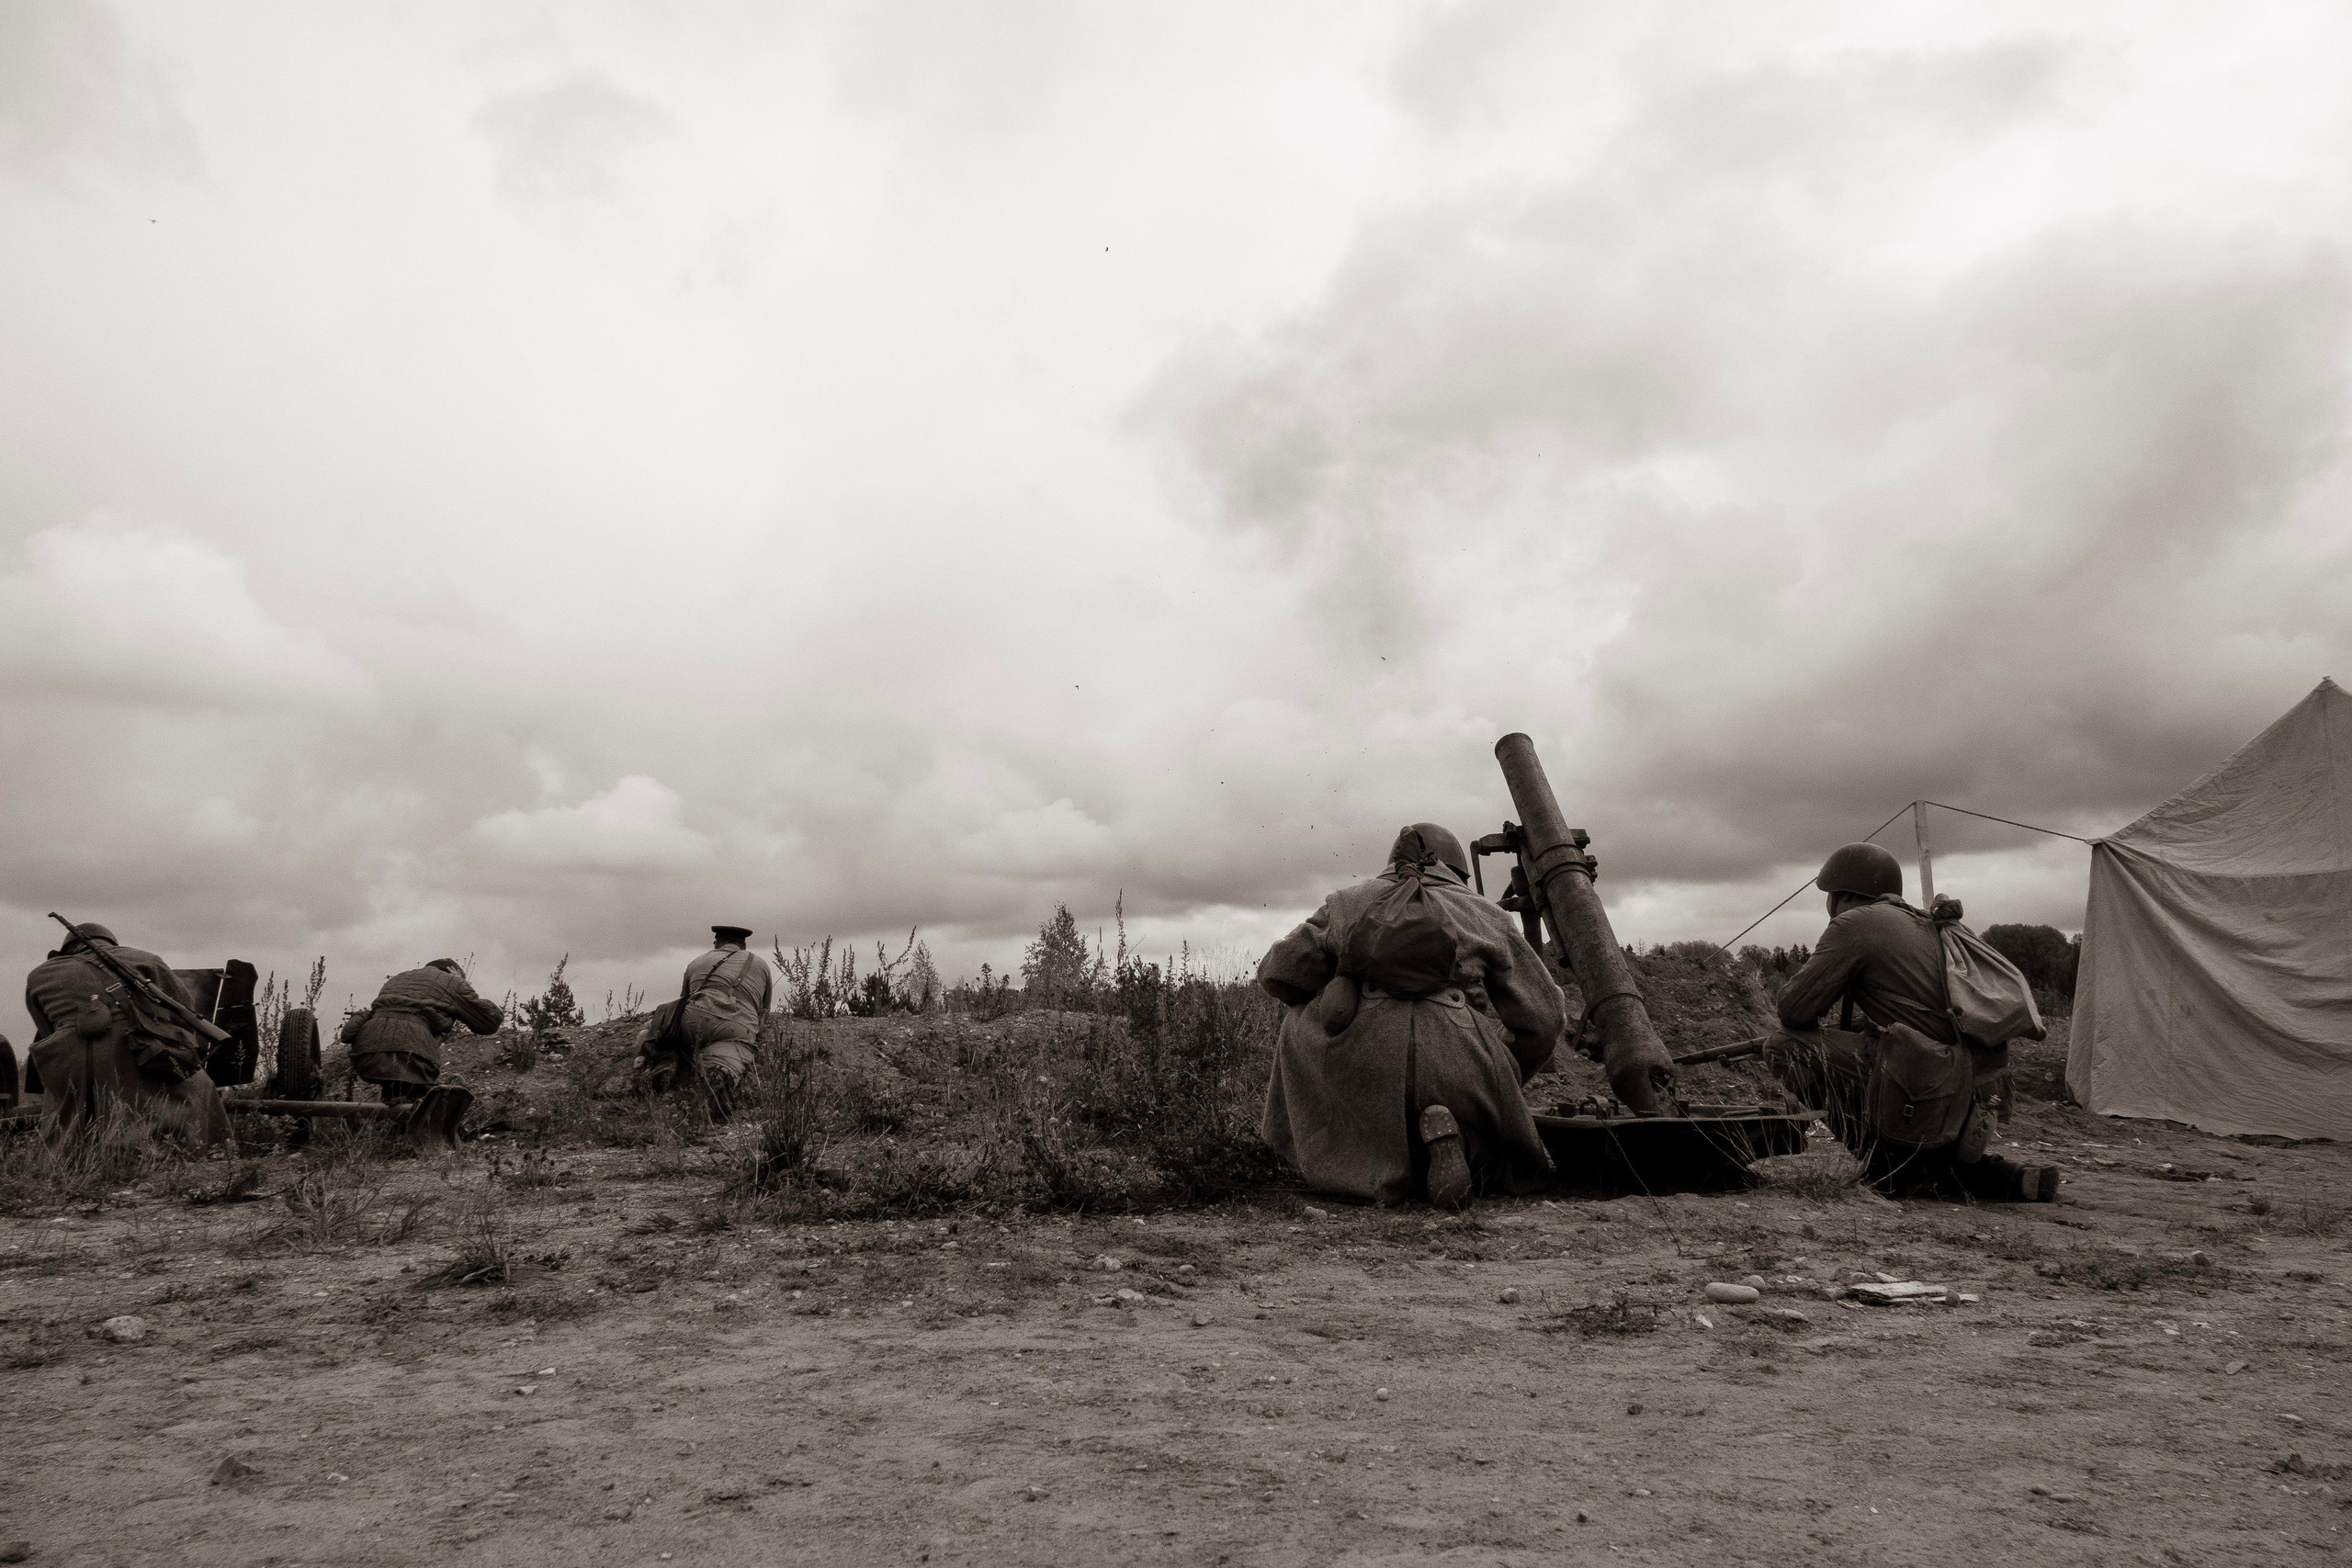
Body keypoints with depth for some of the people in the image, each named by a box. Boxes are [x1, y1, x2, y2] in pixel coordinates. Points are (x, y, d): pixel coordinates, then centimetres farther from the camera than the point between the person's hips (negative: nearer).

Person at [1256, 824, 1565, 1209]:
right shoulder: (1486, 916, 21)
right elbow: (1543, 1016, 17)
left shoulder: (1347, 903, 22)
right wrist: (1501, 1082, 34)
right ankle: (1444, 1134, -8)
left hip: (1362, 1068, 0)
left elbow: (1278, 972, 15)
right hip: (1460, 1071, 0)